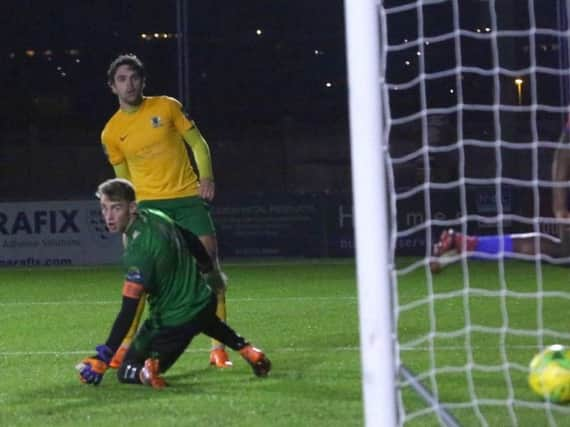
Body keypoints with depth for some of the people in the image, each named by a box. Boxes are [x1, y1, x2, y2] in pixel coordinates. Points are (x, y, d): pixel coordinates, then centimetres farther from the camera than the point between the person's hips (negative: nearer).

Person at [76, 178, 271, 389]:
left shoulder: (138, 250, -29)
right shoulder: (157, 217, -6)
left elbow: (128, 312, -30)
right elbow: (193, 242, 14)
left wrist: (103, 357, -29)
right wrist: (210, 271, 35)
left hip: (174, 322, -8)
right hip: (205, 301, 8)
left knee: (126, 371, 6)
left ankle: (147, 370, -25)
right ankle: (247, 350, 37)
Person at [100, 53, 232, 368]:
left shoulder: (167, 107, 0)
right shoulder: (111, 132, 3)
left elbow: (198, 143, 5)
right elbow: (123, 179, 13)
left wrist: (206, 177, -10)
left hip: (189, 197, 0)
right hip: (148, 203, 0)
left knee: (209, 264, -6)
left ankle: (218, 346, 1)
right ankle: (126, 345, 6)